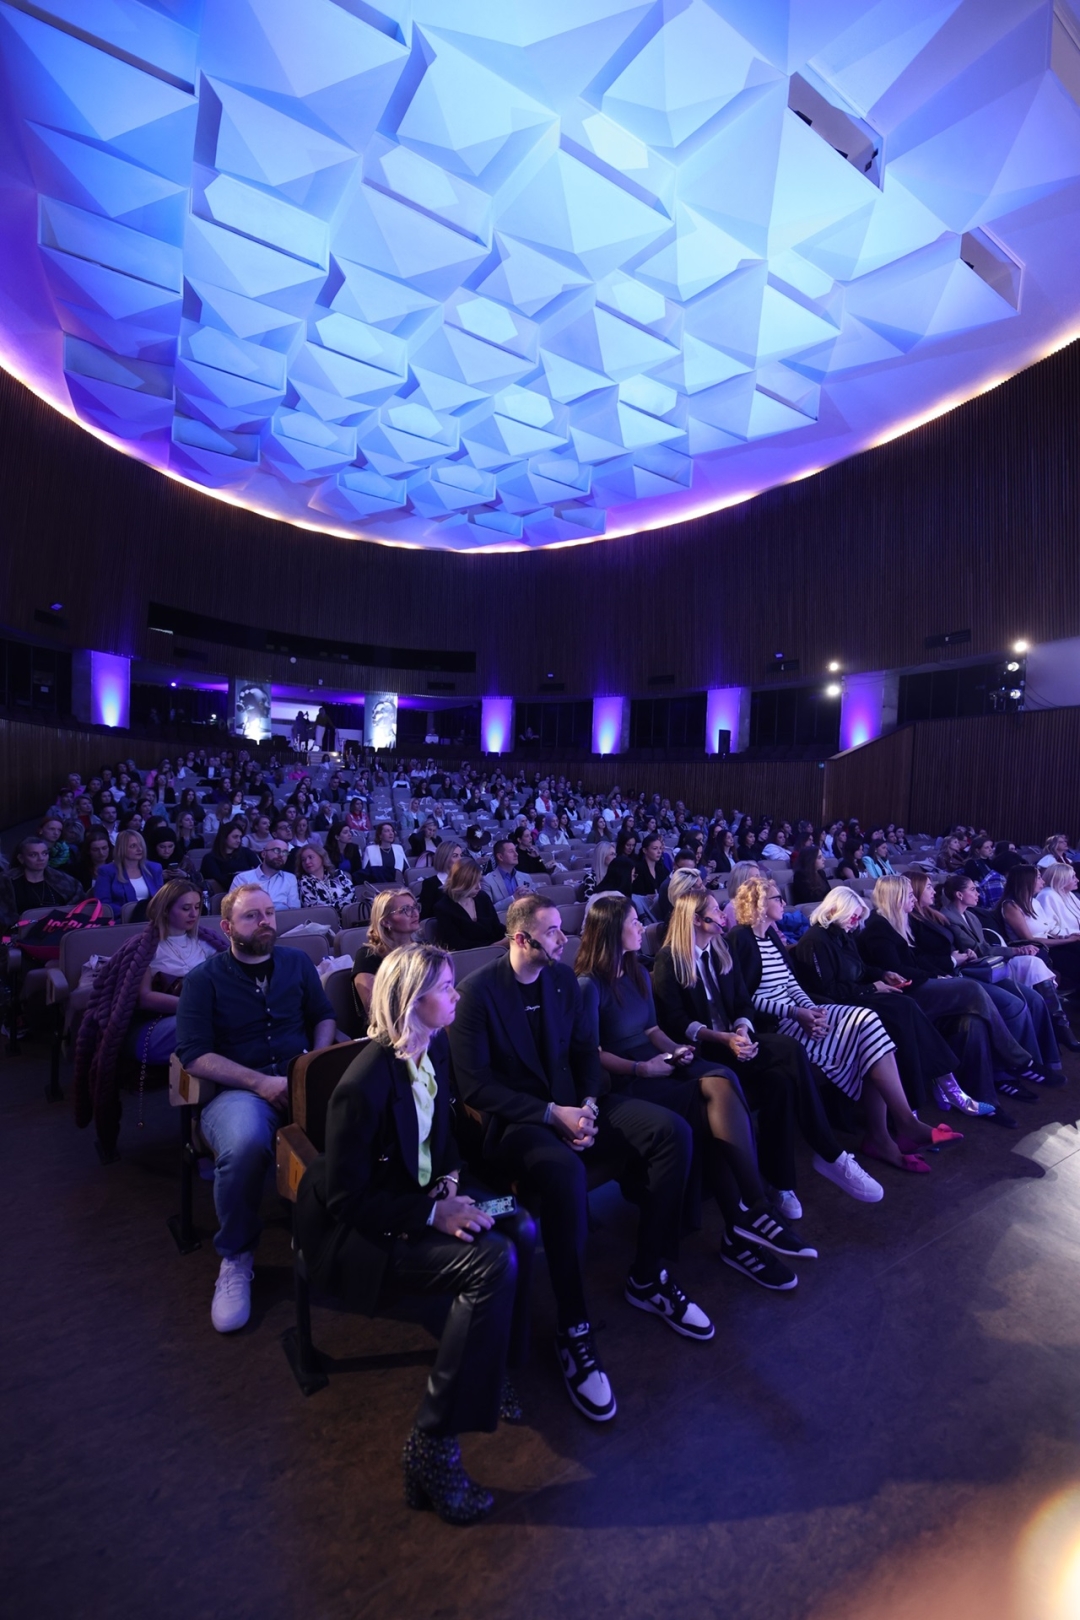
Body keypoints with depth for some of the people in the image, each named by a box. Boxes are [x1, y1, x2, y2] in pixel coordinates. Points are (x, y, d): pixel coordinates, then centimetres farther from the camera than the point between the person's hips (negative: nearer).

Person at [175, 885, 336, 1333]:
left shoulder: (297, 962, 13)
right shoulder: (203, 980, 3)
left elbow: (324, 1018, 19)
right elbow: (194, 1055, -5)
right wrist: (261, 1083, -16)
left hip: (300, 1080, 2)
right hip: (237, 1089, -2)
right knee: (243, 1146, -38)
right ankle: (236, 1257, -8)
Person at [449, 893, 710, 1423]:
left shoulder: (562, 978, 4)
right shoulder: (478, 991, -14)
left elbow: (586, 1050, 10)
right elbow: (475, 1086, -16)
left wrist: (589, 1104, -9)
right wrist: (552, 1114, -20)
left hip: (572, 1106, 6)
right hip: (513, 1122, -6)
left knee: (674, 1131, -12)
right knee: (565, 1170, -38)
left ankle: (648, 1279, 4)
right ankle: (572, 1329, -16)